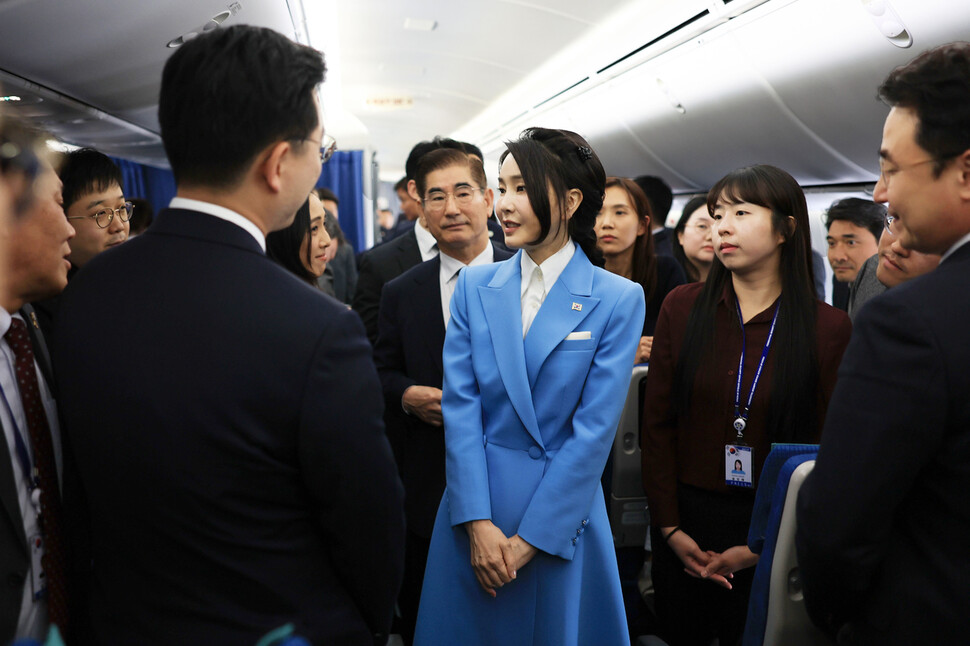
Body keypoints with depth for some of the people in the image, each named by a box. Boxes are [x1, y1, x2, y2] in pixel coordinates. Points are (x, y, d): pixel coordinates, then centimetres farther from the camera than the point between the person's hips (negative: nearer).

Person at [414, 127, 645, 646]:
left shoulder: (618, 300, -7)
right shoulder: (474, 286, 2)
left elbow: (595, 428, -11)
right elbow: (460, 406, -4)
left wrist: (529, 537, -12)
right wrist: (478, 522, -12)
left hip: (562, 518, -2)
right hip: (474, 510, 3)